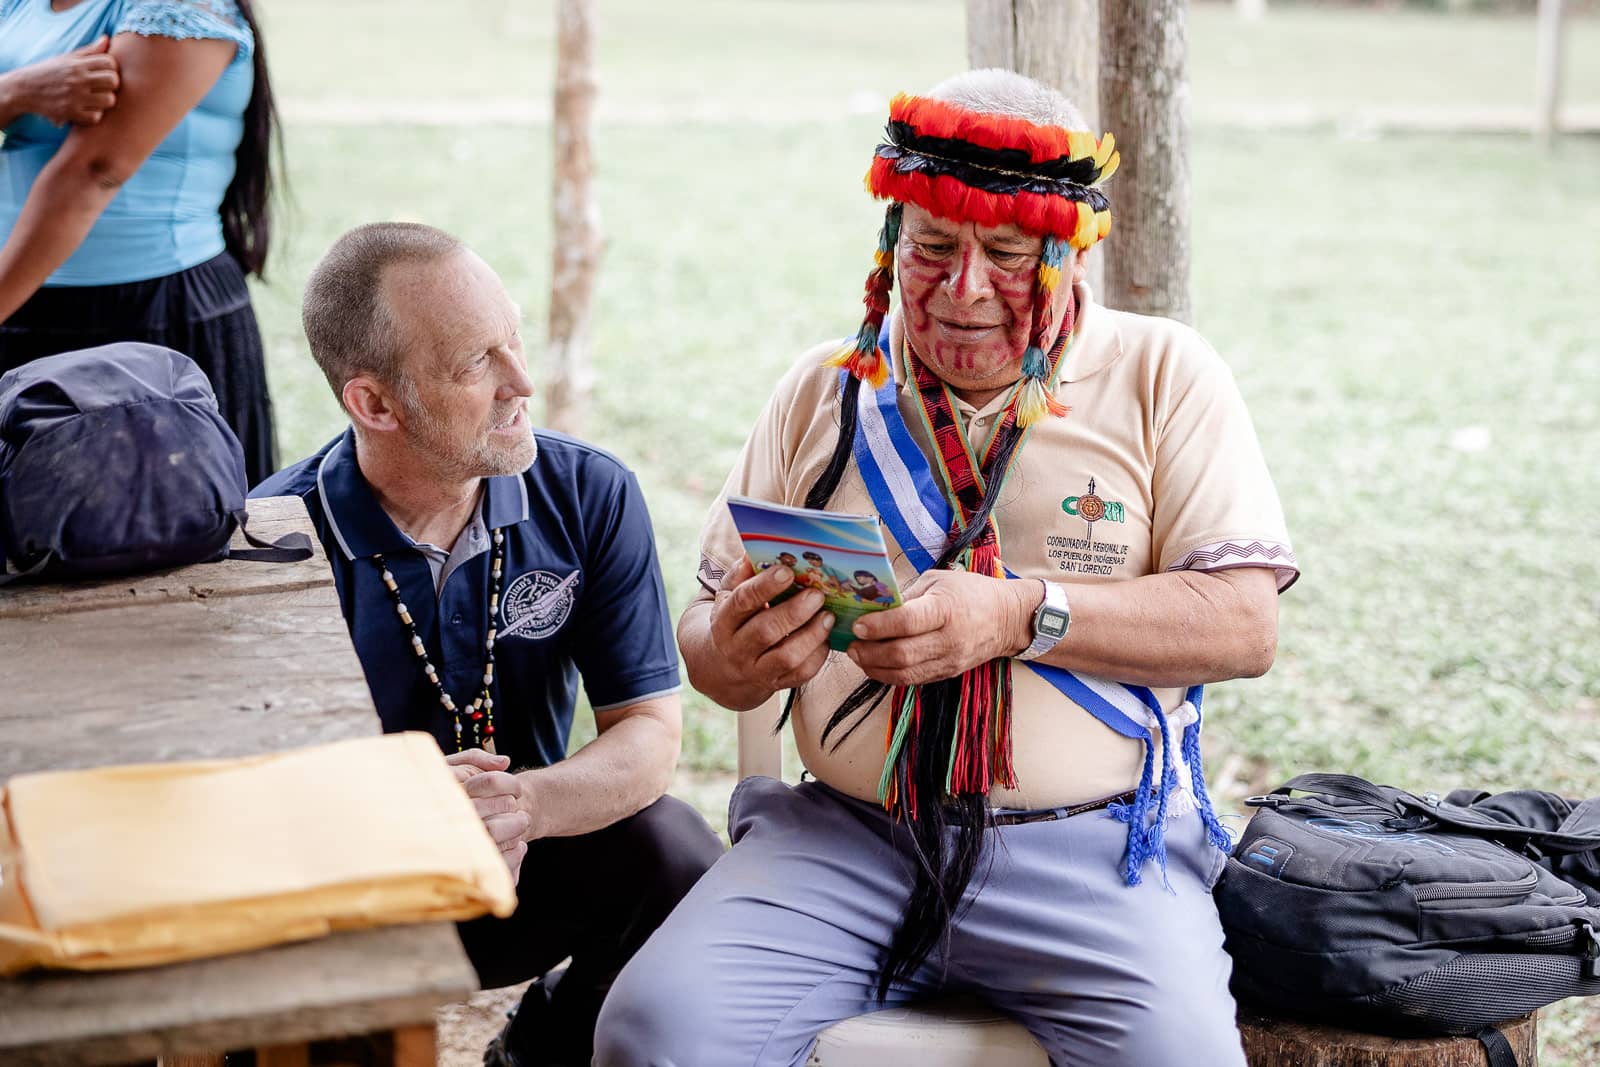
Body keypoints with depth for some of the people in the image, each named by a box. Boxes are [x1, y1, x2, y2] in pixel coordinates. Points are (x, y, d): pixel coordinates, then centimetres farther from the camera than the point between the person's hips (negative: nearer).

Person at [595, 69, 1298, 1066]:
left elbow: (1245, 625, -4)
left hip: (1092, 844, -1)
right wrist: (735, 656, -12)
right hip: (845, 834, 2)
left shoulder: (1163, 375, 7)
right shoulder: (825, 389, 13)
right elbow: (710, 627, 14)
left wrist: (1017, 614, -17)